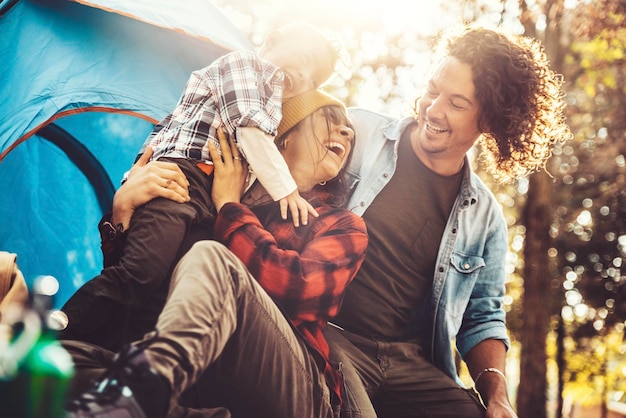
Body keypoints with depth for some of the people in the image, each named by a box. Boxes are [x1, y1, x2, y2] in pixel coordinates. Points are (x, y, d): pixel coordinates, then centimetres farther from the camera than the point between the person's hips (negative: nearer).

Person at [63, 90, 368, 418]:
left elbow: (296, 289, -6)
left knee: (210, 258, -30)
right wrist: (122, 211, -3)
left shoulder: (344, 227, 17)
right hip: (205, 385, 2)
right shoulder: (204, 204, 22)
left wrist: (229, 206, 4)